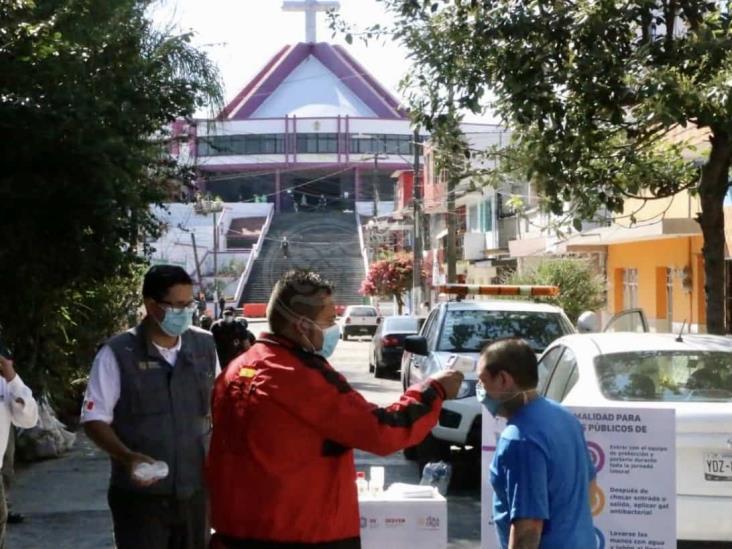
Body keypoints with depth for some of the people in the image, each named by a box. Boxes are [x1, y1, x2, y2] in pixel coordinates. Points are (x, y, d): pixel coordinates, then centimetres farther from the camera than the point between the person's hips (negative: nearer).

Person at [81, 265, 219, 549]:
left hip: (195, 490, 4)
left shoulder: (204, 346, 4)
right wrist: (128, 457, -23)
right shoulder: (118, 353, -10)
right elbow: (95, 420, -8)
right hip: (140, 495, -4)